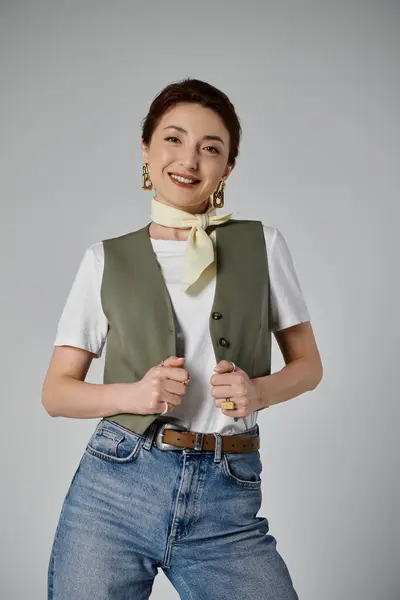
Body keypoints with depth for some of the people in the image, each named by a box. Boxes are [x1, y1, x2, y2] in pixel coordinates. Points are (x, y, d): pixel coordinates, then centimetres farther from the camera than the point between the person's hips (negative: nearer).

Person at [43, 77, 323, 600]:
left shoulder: (263, 245, 5)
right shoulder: (106, 260, 5)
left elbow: (308, 364, 11)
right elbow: (56, 391, 6)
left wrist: (260, 392, -10)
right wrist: (133, 394, -12)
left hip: (228, 502, 0)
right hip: (116, 486, 0)